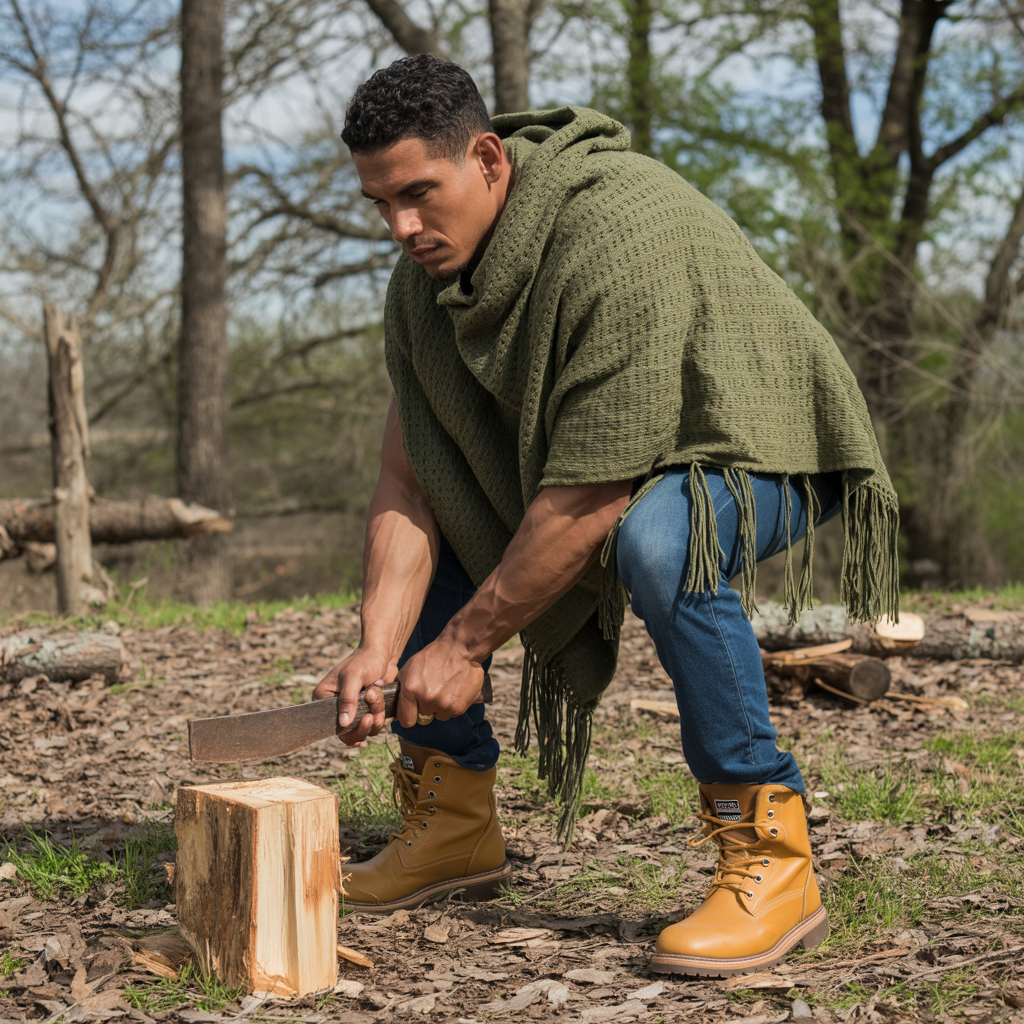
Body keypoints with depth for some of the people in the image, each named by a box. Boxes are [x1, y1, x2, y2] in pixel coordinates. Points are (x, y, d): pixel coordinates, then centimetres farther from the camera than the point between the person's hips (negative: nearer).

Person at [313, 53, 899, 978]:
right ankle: (453, 827, 12)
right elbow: (407, 483, -8)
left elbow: (590, 500, -33)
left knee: (658, 540, -40)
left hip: (757, 443, -8)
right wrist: (379, 651, -21)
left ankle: (770, 856, -26)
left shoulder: (618, 235, -33)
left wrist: (465, 642, -26)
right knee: (410, 533, 0)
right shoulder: (423, 280, -7)